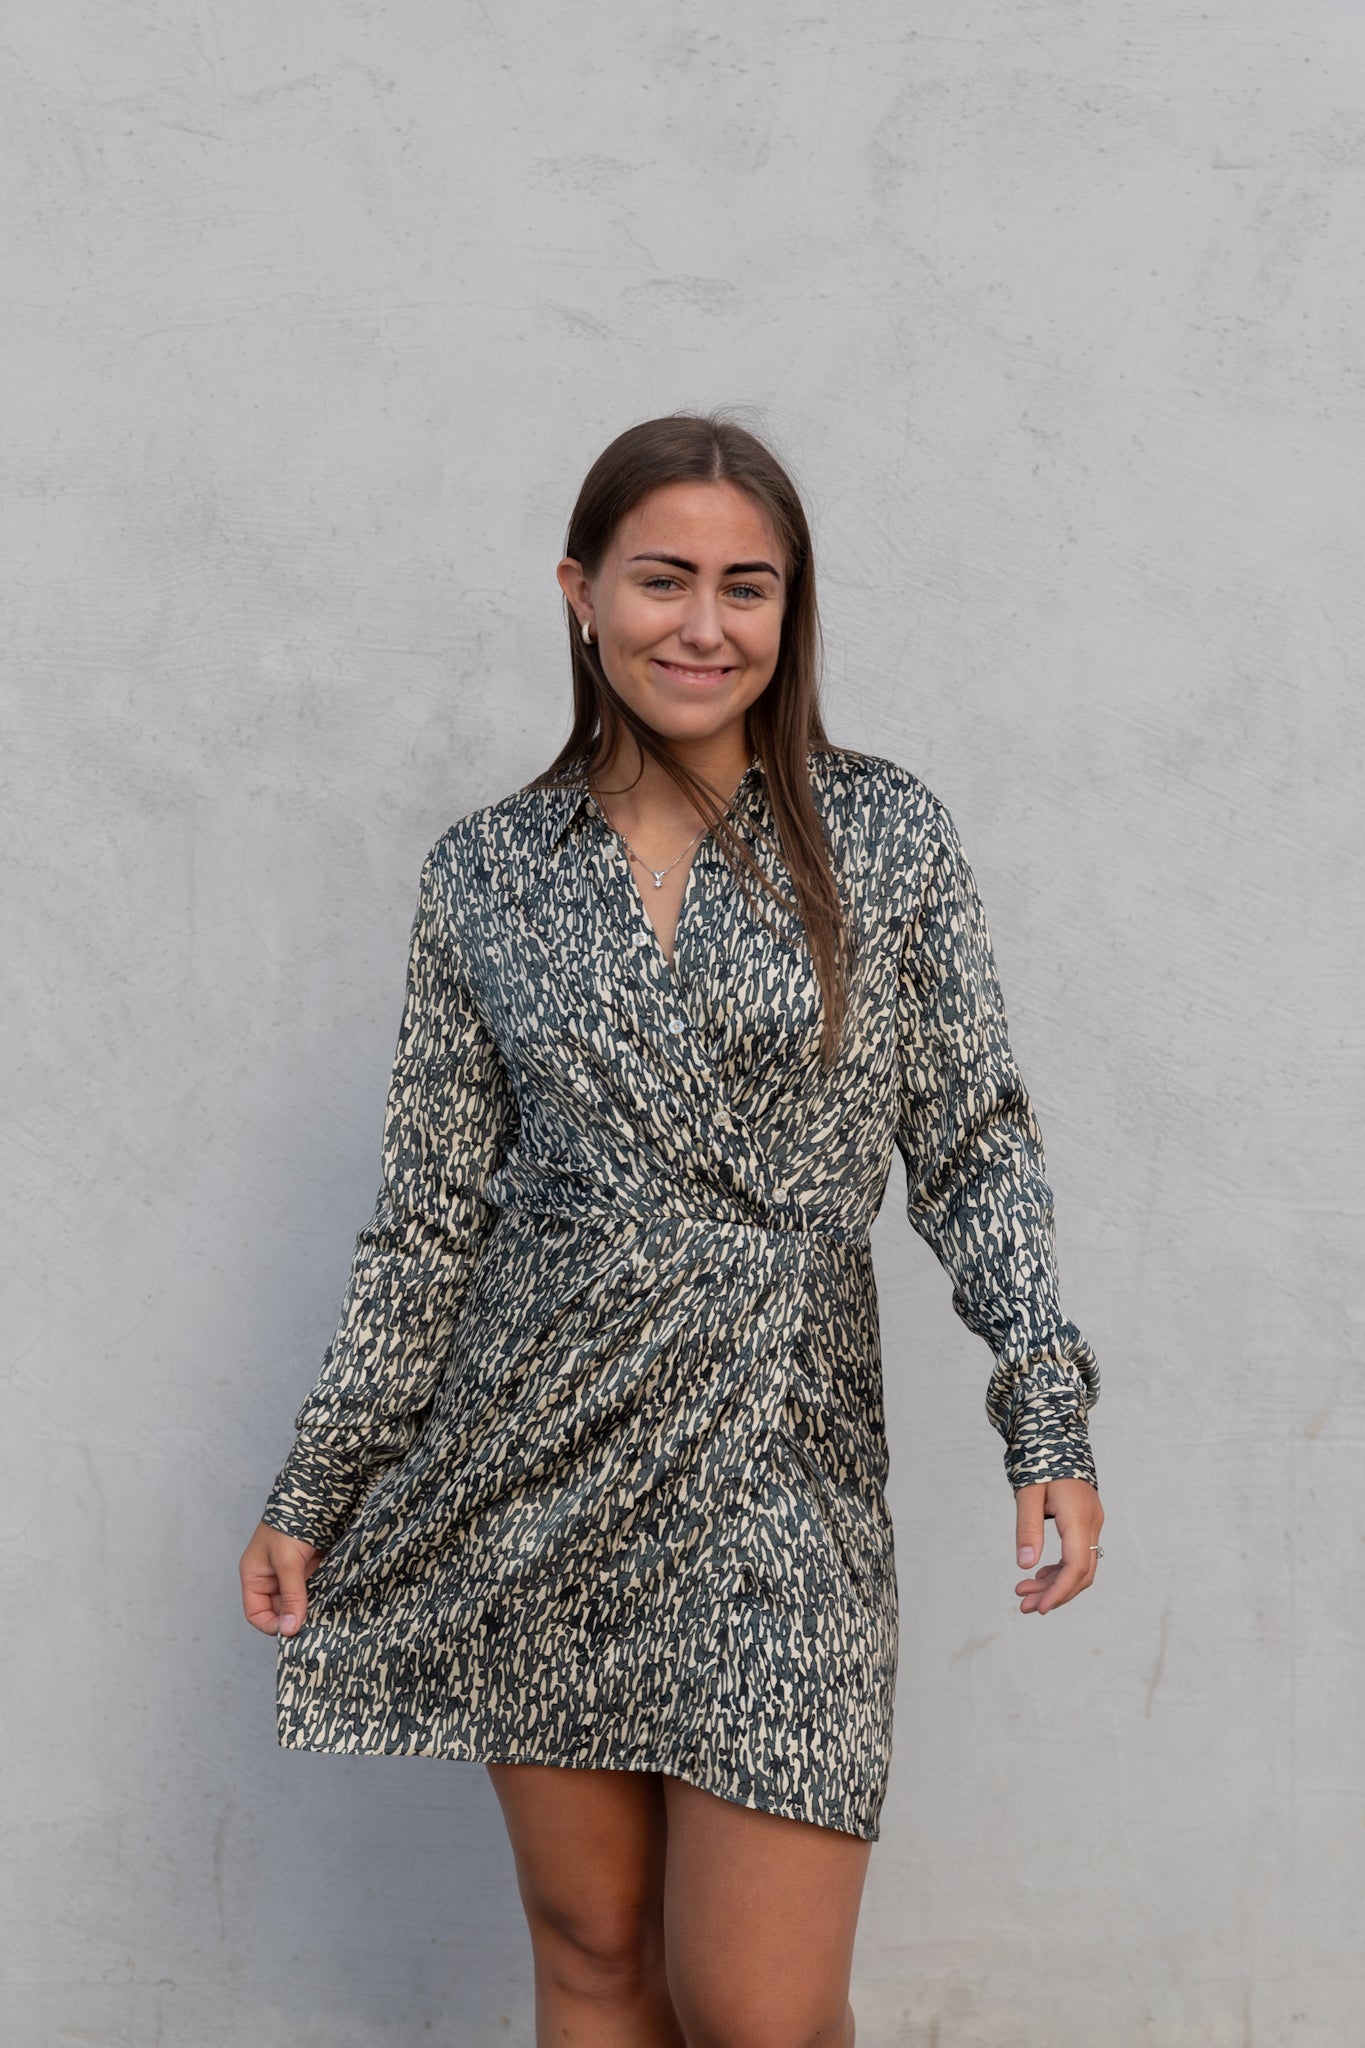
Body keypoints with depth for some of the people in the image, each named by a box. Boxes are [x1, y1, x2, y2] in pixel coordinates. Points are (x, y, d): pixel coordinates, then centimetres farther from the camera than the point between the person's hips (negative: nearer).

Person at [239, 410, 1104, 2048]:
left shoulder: (887, 839, 1)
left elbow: (974, 1146, 3)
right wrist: (310, 1496, 8)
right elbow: (432, 1214, 8)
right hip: (532, 1468, 2)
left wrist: (1048, 1420, -9)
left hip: (781, 1465, -2)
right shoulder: (484, 872, 4)